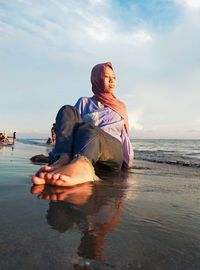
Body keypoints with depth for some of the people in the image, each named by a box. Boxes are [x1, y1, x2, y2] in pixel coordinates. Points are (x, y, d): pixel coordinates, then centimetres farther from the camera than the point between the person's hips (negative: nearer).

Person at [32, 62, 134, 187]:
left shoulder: (120, 106, 29)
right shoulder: (84, 102, 23)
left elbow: (125, 136, 25)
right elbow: (74, 123, 11)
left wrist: (129, 161, 15)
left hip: (114, 151, 0)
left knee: (88, 129, -34)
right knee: (68, 111, -23)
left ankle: (80, 165, -67)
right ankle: (63, 161, -50)